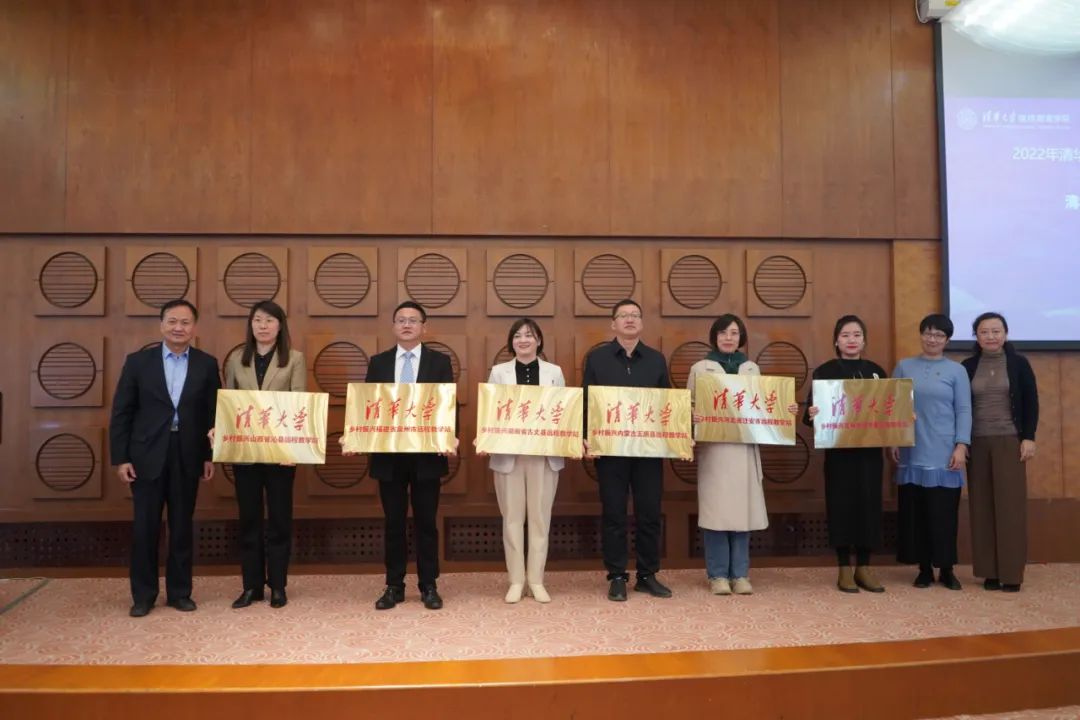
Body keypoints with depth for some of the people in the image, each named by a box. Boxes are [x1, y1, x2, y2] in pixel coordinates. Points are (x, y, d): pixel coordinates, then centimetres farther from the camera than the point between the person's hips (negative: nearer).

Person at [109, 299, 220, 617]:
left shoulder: (207, 364, 3)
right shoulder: (138, 361, 1)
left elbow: (214, 413, 4)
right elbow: (121, 413, 1)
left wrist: (210, 455, -1)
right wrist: (120, 457, -5)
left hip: (188, 458, 1)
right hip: (147, 457, 0)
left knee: (182, 527, 9)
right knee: (145, 528, 5)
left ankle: (180, 592, 20)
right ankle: (143, 595, 18)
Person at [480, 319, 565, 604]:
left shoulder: (554, 372, 6)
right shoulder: (499, 372, 5)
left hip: (544, 454, 0)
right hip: (508, 454, 0)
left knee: (540, 516, 6)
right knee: (512, 517, 5)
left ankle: (536, 580, 16)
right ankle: (516, 580, 15)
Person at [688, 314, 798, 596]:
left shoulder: (752, 369, 14)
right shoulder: (700, 368, 5)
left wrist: (786, 410, 0)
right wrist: (691, 416, -18)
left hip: (744, 448, 3)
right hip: (713, 448, -3)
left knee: (742, 510, 4)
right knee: (715, 510, -2)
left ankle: (740, 574, 13)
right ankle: (718, 575, 7)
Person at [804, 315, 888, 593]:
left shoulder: (876, 371, 11)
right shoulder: (824, 371, 0)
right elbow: (812, 410, -6)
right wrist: (811, 415, -28)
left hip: (870, 449, 3)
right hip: (838, 449, -3)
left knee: (868, 503, 5)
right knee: (842, 504, -1)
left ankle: (864, 567, 16)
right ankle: (844, 568, 9)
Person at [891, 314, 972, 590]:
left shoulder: (957, 370, 5)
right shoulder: (904, 367, 8)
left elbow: (964, 410, 1)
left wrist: (961, 446, -7)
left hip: (944, 453, -1)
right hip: (912, 452, 1)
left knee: (944, 512, 1)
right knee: (916, 511, 4)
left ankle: (946, 569, 15)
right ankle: (924, 568, 15)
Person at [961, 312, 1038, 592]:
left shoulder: (1019, 363, 2)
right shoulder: (967, 367, 6)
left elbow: (1031, 402, 2)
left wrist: (1029, 438, -6)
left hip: (1010, 442, -2)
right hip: (977, 443, 2)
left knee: (1010, 506, -2)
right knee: (982, 507, 2)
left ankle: (1012, 573, 4)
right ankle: (990, 571, 9)